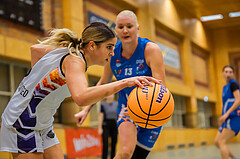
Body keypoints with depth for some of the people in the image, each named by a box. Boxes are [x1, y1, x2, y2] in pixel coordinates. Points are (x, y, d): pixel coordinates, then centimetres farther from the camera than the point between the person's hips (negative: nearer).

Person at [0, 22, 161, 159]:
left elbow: (35, 48, 20)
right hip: (23, 123, -9)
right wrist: (123, 83, -51)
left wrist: (38, 80, 20)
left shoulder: (66, 50, 3)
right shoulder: (74, 60, -26)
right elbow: (81, 97, -47)